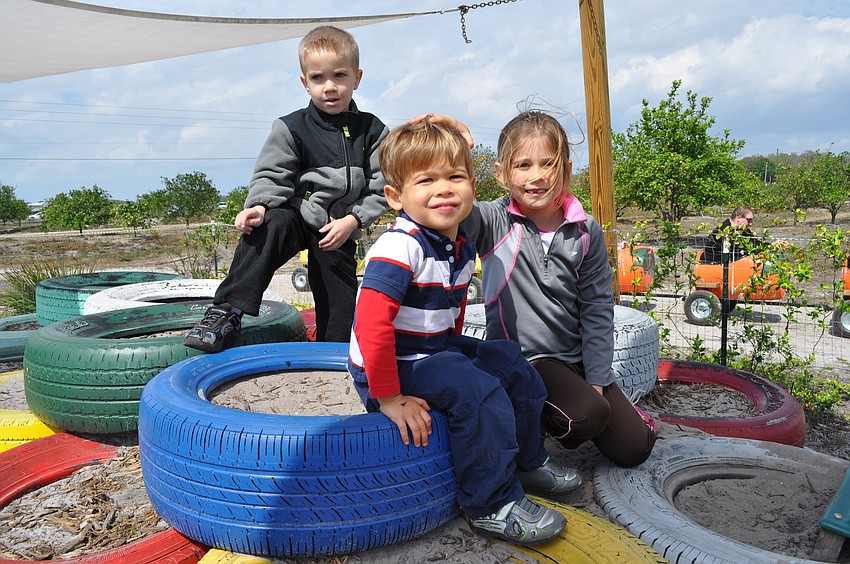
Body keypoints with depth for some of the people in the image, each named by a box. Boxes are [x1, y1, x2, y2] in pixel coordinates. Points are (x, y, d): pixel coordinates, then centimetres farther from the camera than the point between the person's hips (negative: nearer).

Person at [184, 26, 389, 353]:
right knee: (265, 228, -34)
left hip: (341, 227, 2)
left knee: (339, 311, 4)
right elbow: (271, 176, -6)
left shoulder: (372, 131, 0)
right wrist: (258, 206, -26)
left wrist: (351, 221, -12)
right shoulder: (291, 128, -5)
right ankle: (227, 313, -30)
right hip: (297, 214, -1)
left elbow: (381, 187, -1)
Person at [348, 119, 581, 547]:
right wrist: (389, 398, -28)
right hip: (390, 369, -9)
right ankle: (491, 505, -6)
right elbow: (372, 326, -31)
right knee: (478, 391, -24)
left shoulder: (462, 248, 2)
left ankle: (527, 462, 33)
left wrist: (456, 352, 14)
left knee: (511, 363, 13)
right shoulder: (399, 248, -26)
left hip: (436, 351, 10)